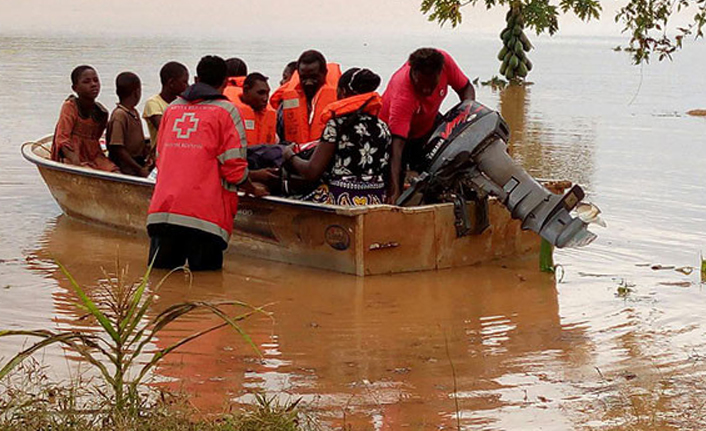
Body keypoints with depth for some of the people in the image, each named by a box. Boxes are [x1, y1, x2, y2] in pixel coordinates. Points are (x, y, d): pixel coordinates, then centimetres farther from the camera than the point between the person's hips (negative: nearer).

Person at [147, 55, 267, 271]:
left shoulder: (172, 108, 17)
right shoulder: (226, 110, 1)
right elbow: (234, 167, -3)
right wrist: (253, 190, 17)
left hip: (161, 210, 4)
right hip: (204, 216, -4)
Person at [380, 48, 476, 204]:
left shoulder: (444, 61, -29)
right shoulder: (402, 95, -42)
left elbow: (466, 88, -8)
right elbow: (397, 147, -47)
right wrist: (394, 190, -56)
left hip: (428, 124, 5)